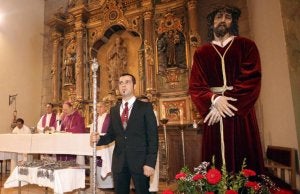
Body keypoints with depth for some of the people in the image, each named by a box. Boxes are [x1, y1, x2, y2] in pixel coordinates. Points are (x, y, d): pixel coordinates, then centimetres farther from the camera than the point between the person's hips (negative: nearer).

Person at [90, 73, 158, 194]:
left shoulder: (145, 107, -4)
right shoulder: (114, 110, 11)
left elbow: (153, 137, -8)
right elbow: (111, 135, 13)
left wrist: (150, 163, -14)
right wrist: (99, 139, -7)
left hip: (140, 161, -4)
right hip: (119, 162, 4)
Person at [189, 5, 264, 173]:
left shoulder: (246, 45, 9)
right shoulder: (201, 53, 11)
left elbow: (252, 79, -4)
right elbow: (195, 86, 2)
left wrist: (227, 99, -13)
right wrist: (214, 99, -16)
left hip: (240, 112, -1)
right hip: (213, 110, 1)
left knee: (242, 157, 0)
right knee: (217, 160, 2)